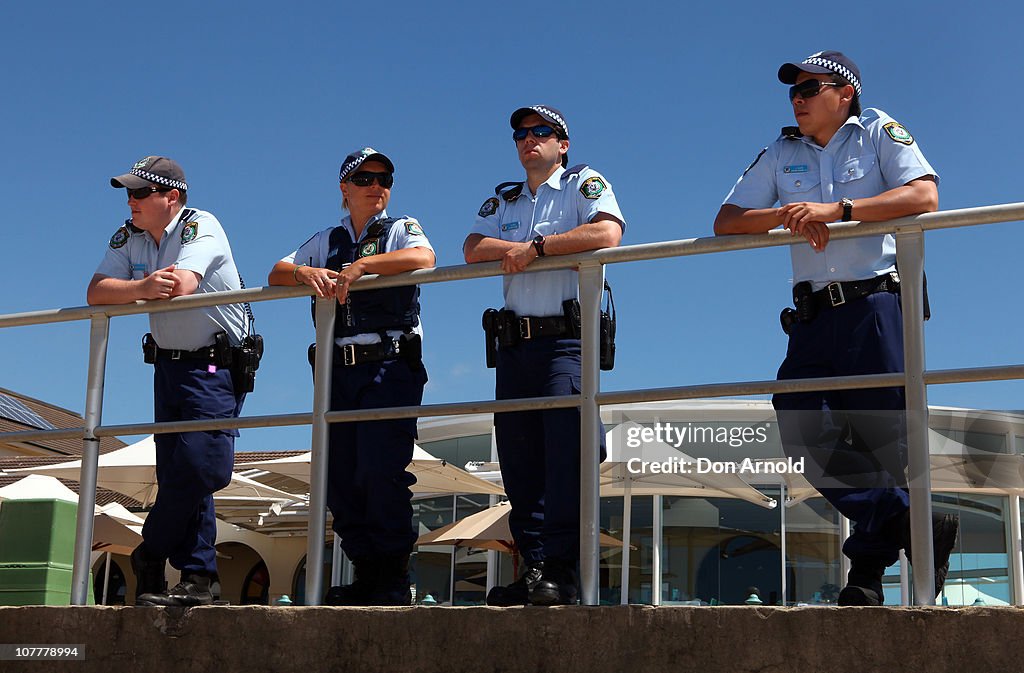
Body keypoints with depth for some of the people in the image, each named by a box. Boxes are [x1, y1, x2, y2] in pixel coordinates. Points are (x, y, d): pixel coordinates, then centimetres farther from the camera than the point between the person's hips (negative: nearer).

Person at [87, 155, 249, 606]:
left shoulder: (201, 227, -12)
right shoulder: (129, 236, 6)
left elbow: (183, 284, -29)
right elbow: (96, 293, -8)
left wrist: (124, 289, -14)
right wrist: (141, 288, -30)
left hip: (216, 366, -6)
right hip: (168, 365, 6)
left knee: (199, 470, -14)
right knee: (179, 476, 2)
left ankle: (149, 557, 6)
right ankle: (197, 578, 6)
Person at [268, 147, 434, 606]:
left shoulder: (401, 230, 10)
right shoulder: (327, 240, 22)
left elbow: (422, 258, -13)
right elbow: (277, 273, 11)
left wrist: (361, 264, -18)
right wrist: (307, 273, -10)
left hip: (391, 366, -5)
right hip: (339, 370, 5)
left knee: (380, 473, -14)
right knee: (340, 479, 2)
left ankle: (393, 581, -4)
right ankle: (366, 577, 11)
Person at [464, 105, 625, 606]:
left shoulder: (585, 184, 8)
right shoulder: (503, 200, 23)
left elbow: (607, 233, -12)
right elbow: (473, 249, 7)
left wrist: (536, 245, -7)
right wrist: (518, 247, -7)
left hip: (567, 338, -5)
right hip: (515, 342, 6)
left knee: (565, 453, -17)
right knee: (520, 464, 2)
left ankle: (561, 572, -17)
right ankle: (534, 568, 6)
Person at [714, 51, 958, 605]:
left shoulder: (880, 132, 9)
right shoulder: (781, 155, 21)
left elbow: (924, 196, -8)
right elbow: (726, 222, 14)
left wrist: (835, 209, -17)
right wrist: (788, 215, -6)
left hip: (876, 306, -4)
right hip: (812, 319, 5)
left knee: (881, 440, -8)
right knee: (803, 431, -12)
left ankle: (867, 569, 9)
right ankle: (919, 528, -1)